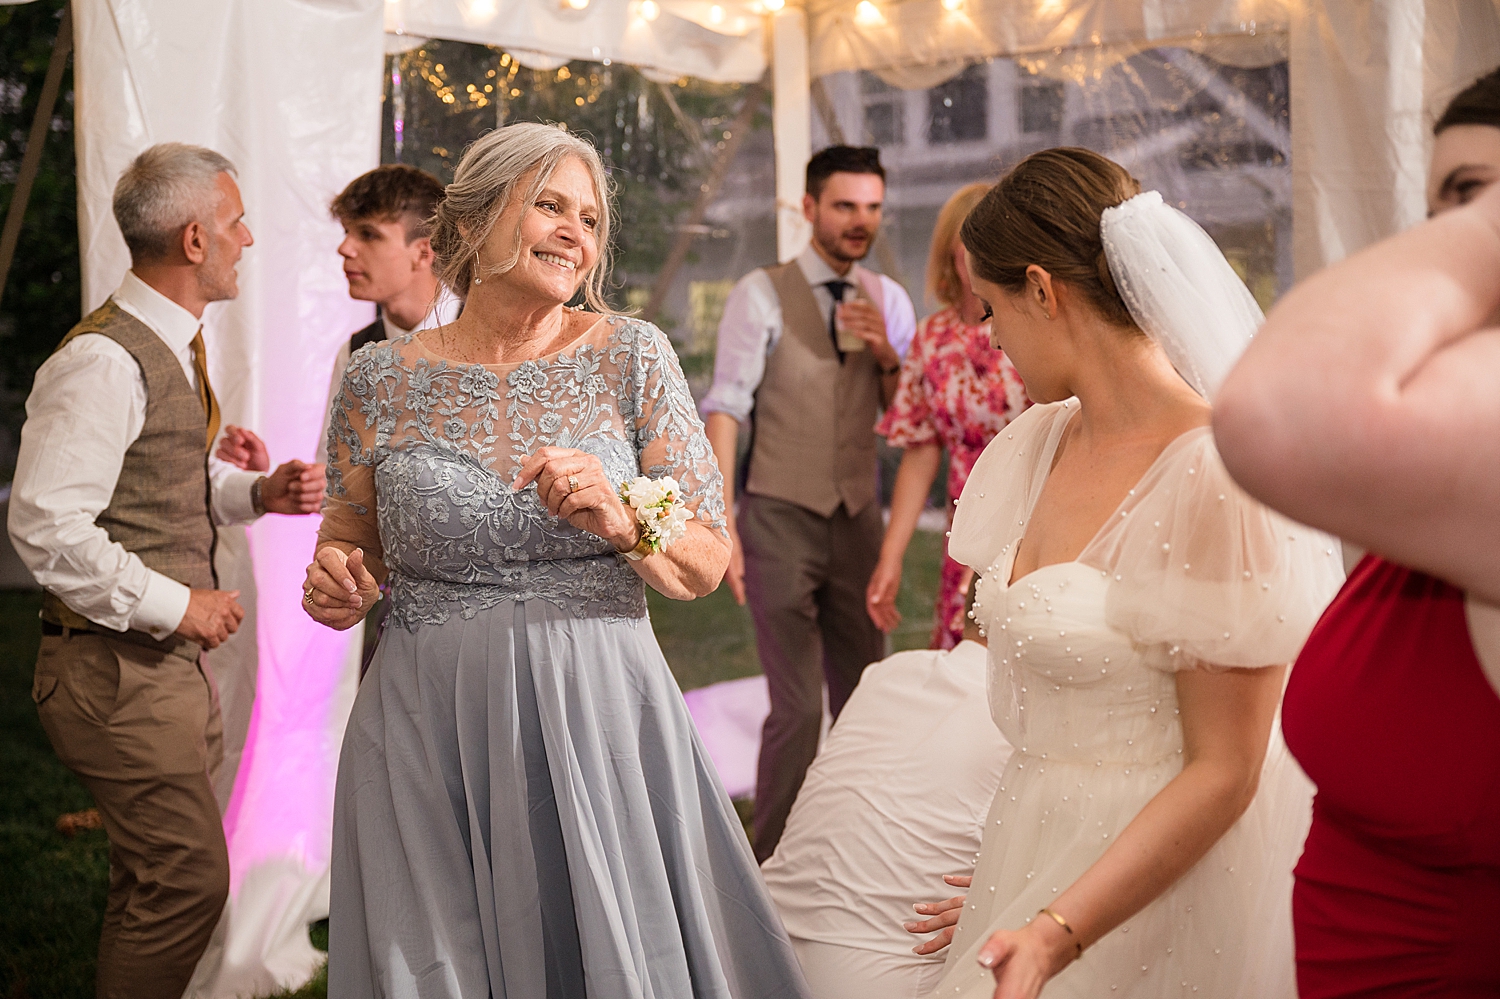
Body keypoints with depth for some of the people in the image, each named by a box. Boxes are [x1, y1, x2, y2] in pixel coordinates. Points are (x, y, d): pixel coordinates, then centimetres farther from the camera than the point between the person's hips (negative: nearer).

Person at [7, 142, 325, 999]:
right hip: (120, 669, -10)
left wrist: (259, 492, 6)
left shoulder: (176, 345, 12)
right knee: (190, 878, -6)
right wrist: (176, 604, -20)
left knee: (158, 880, 18)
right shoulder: (105, 362, -20)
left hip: (172, 661, 10)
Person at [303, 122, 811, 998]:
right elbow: (353, 542, 15)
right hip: (431, 731, 0)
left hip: (602, 720, 0)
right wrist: (336, 585, -7)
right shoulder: (385, 378, 1)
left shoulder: (632, 356, 0)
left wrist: (624, 519, -17)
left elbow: (707, 565, 1)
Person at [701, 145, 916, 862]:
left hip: (858, 519, 5)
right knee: (798, 707, -7)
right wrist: (720, 521, -16)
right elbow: (725, 408, -9)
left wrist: (886, 354, -8)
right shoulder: (762, 295, -6)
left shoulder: (887, 300, 9)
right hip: (780, 519, -5)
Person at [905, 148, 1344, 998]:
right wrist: (1011, 892, 13)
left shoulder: (1217, 476, -21)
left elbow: (1223, 773, -19)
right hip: (1042, 848, 7)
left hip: (1158, 885, -7)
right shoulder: (1040, 443, 3)